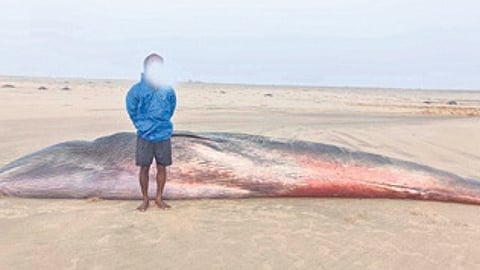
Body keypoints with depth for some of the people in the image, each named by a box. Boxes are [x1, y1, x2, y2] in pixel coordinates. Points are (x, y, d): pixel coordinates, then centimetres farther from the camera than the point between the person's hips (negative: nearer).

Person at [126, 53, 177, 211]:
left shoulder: (168, 90, -5)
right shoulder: (137, 90, -9)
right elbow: (132, 111, 5)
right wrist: (142, 126, 9)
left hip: (163, 136, 1)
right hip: (145, 136, -1)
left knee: (162, 167, 8)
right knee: (144, 167, 6)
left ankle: (159, 198, 23)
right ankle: (145, 200, 20)